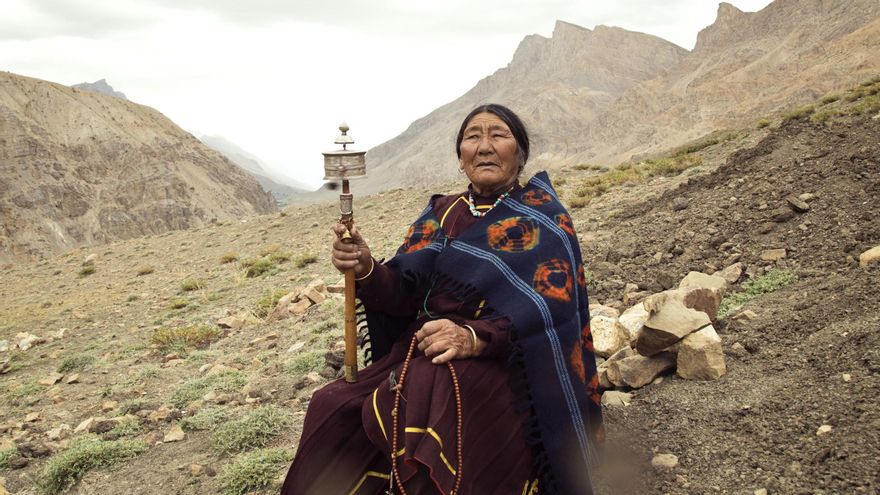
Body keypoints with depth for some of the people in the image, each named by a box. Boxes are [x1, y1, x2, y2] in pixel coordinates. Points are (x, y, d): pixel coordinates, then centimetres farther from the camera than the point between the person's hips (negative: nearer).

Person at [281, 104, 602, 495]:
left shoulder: (542, 215, 0)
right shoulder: (442, 213, 14)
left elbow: (552, 304, -14)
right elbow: (405, 293, 4)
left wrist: (475, 336, -29)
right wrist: (367, 270, -19)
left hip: (504, 359, -4)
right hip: (425, 348, 5)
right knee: (332, 410, -20)